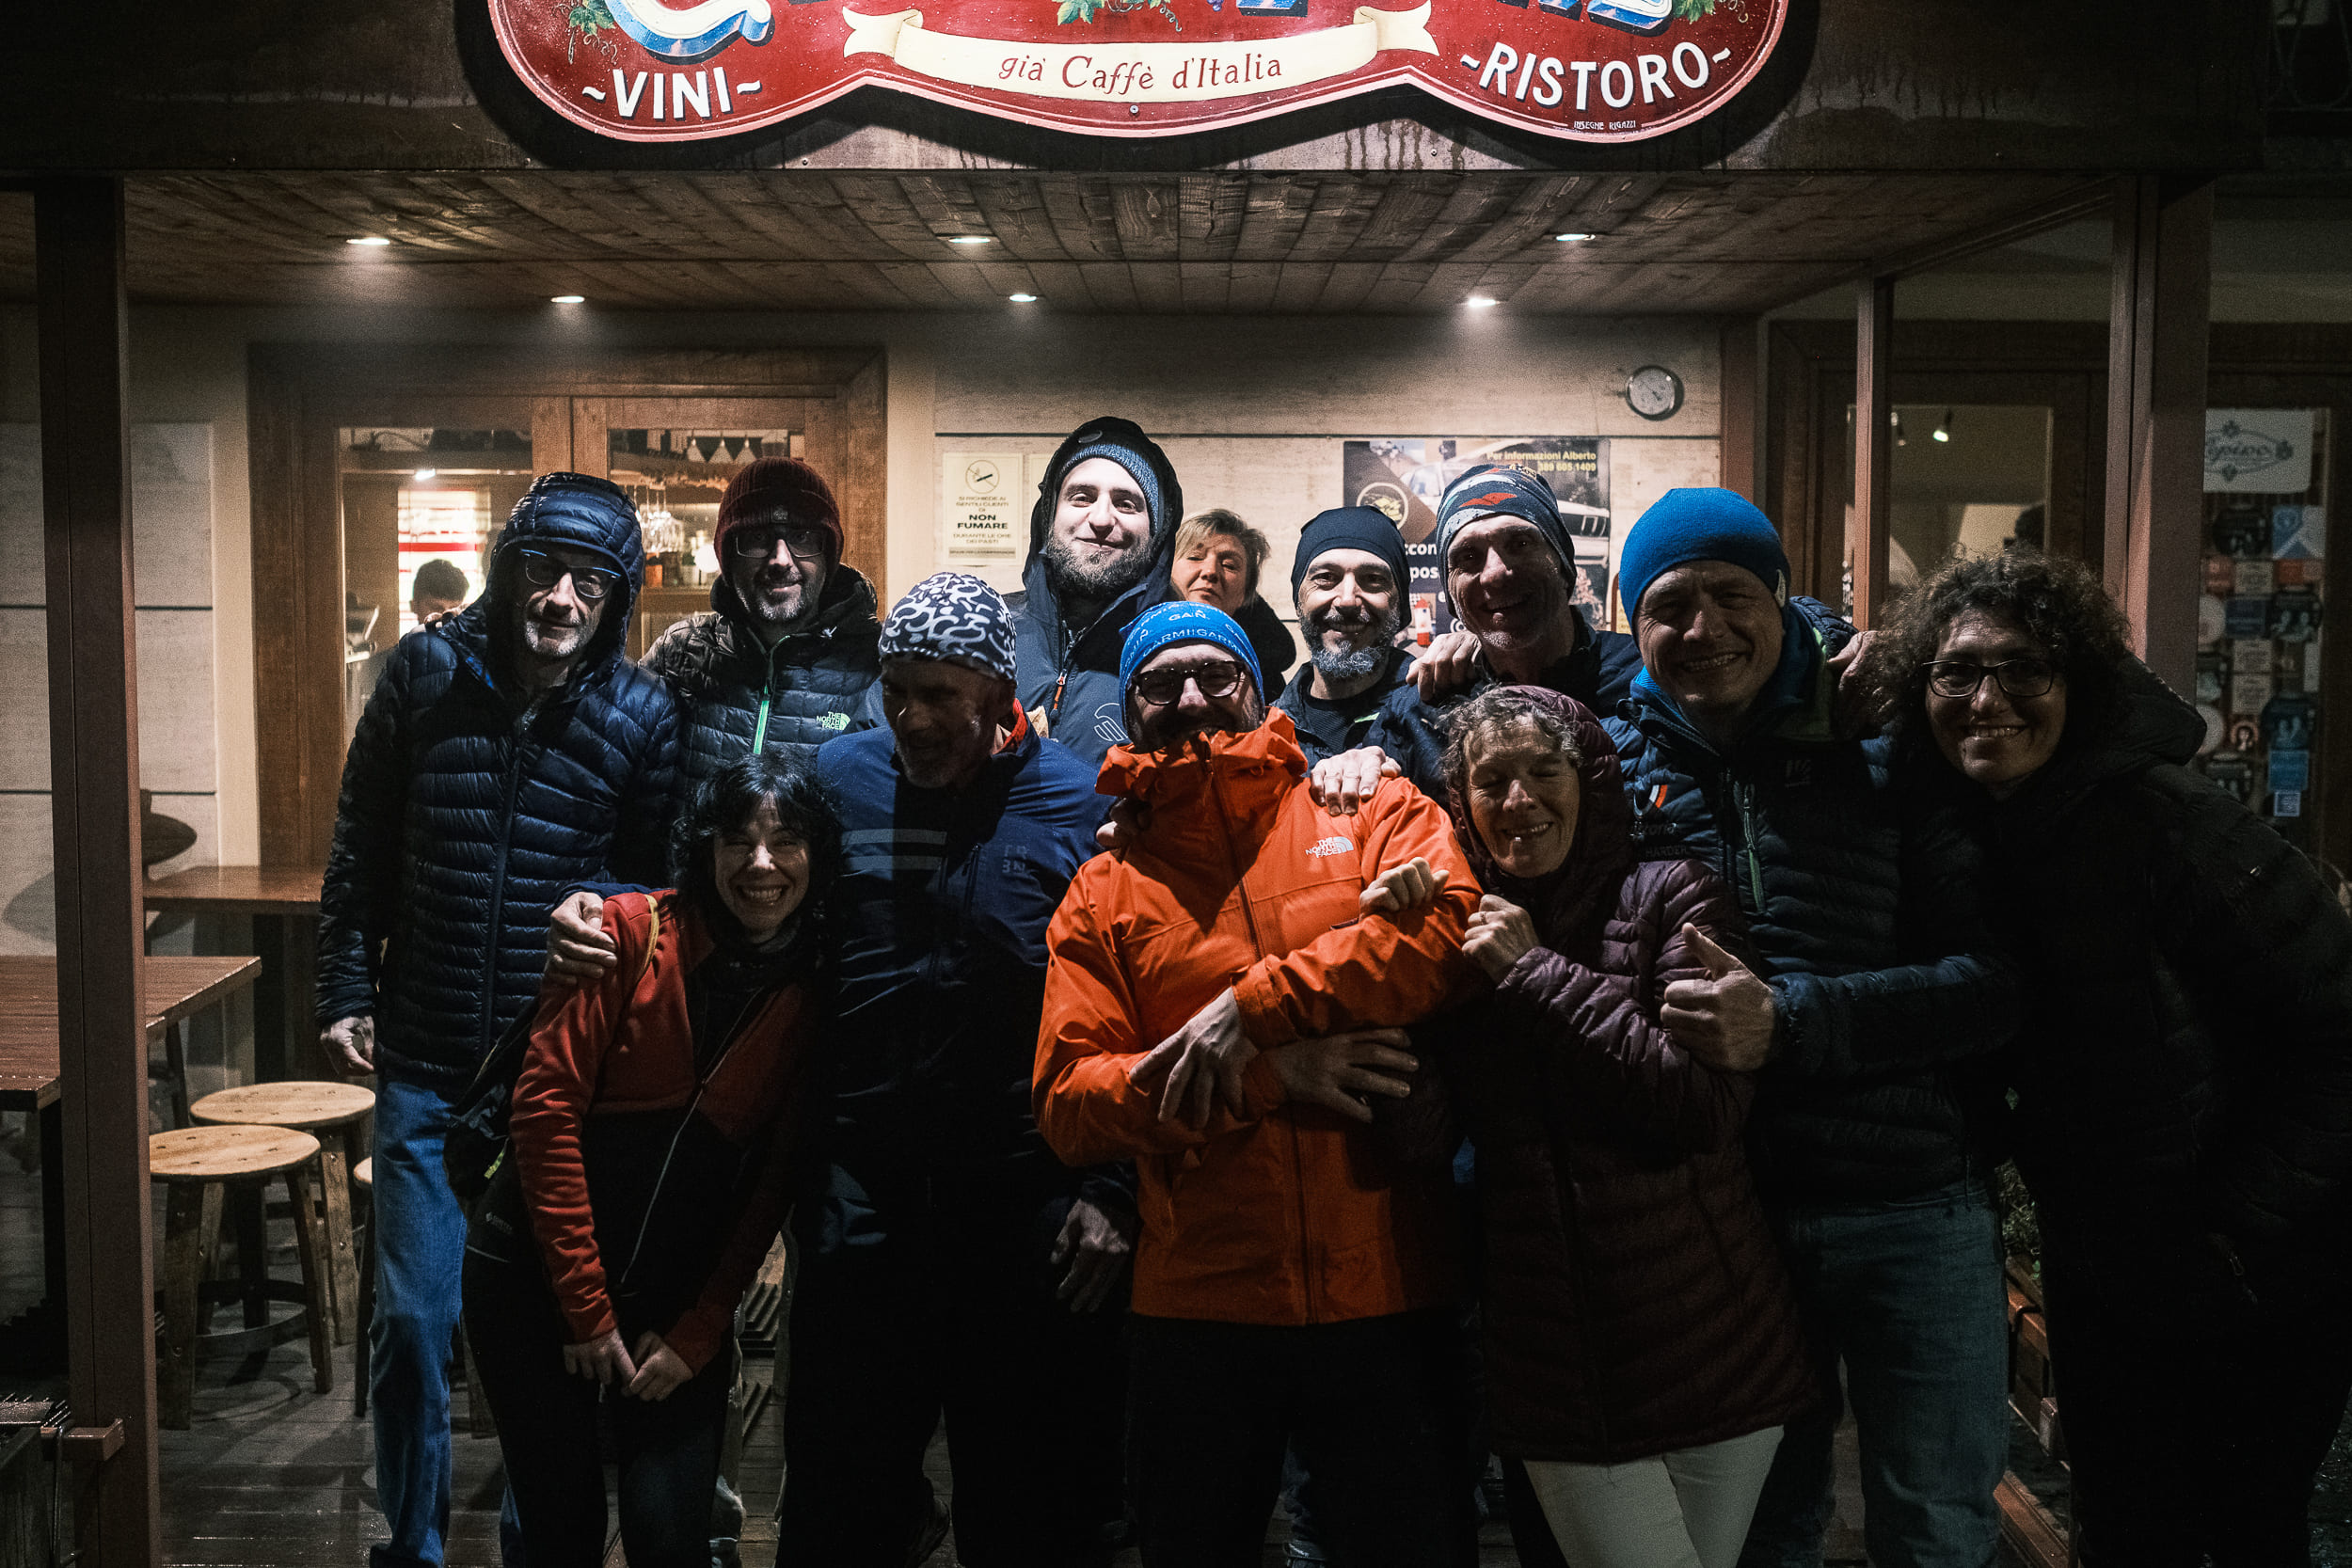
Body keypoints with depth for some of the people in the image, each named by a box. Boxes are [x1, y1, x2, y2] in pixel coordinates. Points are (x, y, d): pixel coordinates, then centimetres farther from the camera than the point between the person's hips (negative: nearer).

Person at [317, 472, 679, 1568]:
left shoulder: (643, 715, -5)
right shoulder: (424, 673, -1)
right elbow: (361, 851, 6)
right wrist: (345, 992, 4)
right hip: (426, 1065, 1)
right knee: (412, 1318, 5)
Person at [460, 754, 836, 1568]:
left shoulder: (813, 992, -4)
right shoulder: (633, 932, -13)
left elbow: (772, 1182, -1)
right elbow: (547, 1103, -14)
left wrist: (696, 1334, -6)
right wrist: (586, 1305, -13)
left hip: (680, 1294, 2)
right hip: (537, 1272, -1)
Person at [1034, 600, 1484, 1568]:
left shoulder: (1373, 813, 6)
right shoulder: (1103, 893, 8)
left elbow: (1448, 924, -15)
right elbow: (1067, 1104, -2)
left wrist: (1249, 1008, -17)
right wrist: (1267, 1077, -14)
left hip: (1385, 1287, -1)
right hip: (1194, 1306, 2)